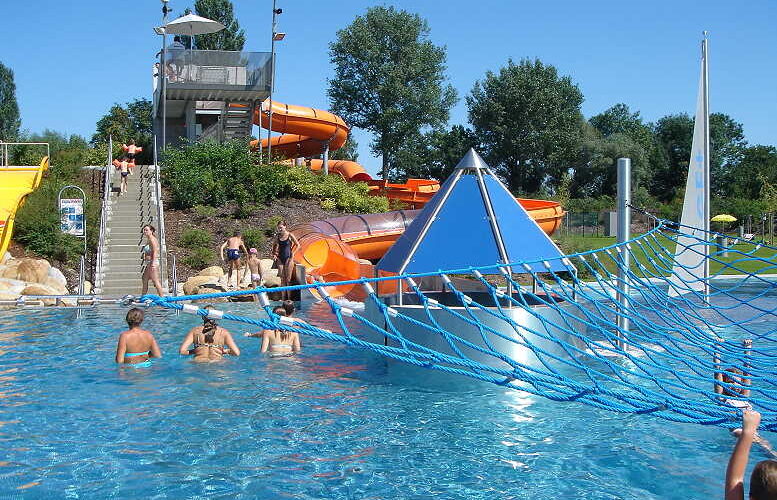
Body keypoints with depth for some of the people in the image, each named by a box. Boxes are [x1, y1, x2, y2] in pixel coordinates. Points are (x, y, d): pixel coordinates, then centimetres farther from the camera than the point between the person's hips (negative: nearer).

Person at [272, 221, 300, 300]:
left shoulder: (290, 235, -6)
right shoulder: (277, 236, 5)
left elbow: (297, 245, 1)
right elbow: (274, 245, 21)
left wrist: (293, 253, -6)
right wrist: (274, 254, 9)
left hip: (288, 258, -4)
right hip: (280, 259, 4)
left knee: (288, 279, -2)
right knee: (282, 279, 7)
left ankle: (289, 297, 2)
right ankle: (283, 298, 11)